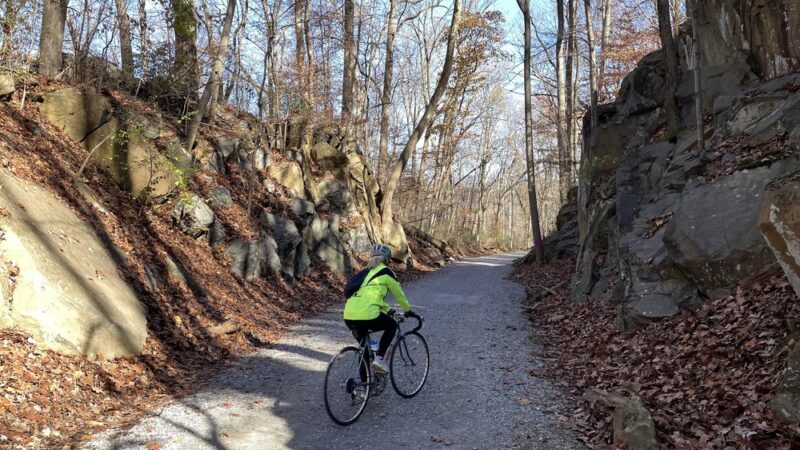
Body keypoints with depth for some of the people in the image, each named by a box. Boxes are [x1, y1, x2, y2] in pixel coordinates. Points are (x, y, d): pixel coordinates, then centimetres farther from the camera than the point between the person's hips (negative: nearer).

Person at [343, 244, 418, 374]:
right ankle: (379, 358, 6)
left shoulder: (366, 272, 26)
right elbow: (399, 294, 17)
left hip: (348, 316, 7)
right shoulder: (386, 272, 6)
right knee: (392, 325, 21)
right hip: (366, 315, -7)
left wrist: (388, 310, 50)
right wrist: (408, 311, 34)